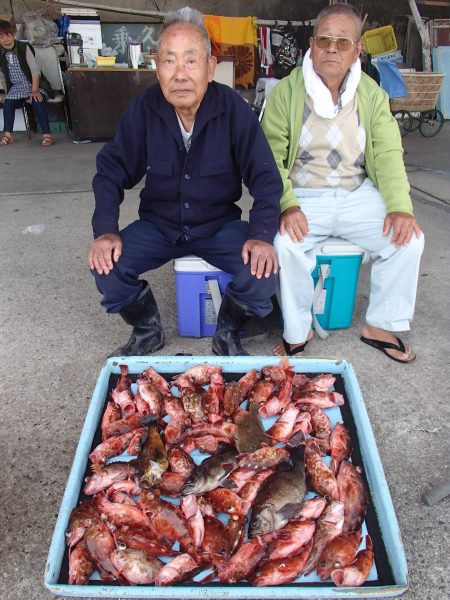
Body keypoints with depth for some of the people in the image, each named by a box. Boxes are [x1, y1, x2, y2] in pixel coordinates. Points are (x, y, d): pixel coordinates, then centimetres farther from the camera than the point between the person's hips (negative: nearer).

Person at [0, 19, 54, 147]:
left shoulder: (24, 48, -10)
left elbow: (35, 70, -14)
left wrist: (34, 90, -23)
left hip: (34, 84, -4)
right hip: (16, 87, 4)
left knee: (37, 101, -32)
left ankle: (47, 135, -31)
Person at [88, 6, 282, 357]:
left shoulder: (233, 109, -14)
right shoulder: (143, 109, -10)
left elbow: (265, 177, -12)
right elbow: (111, 172, -4)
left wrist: (262, 235, -27)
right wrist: (106, 230, -18)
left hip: (220, 224, -1)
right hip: (159, 224, 2)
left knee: (262, 272, -27)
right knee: (107, 267, -21)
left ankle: (228, 335, 6)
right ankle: (147, 332, 10)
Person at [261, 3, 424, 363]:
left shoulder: (372, 95, 8)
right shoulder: (286, 93, -2)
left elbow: (388, 154, 1)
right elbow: (271, 157, -10)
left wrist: (400, 206, -15)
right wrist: (287, 205, -27)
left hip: (358, 195, 3)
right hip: (303, 197, -3)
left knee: (409, 238, -16)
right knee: (287, 244, -32)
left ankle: (382, 326, 4)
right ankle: (296, 333, -9)